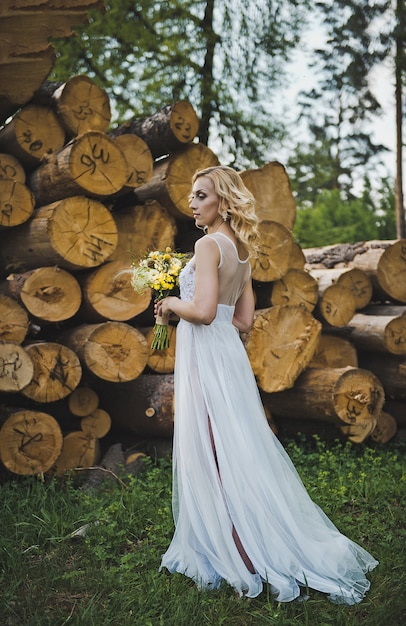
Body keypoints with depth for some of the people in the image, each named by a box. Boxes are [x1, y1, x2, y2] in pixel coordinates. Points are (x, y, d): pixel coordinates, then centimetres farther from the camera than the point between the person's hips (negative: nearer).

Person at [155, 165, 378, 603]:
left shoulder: (209, 245, -13)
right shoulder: (241, 250, 13)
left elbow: (203, 311, -24)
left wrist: (172, 304, -6)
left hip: (205, 354, -9)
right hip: (228, 353, 9)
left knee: (211, 458, -1)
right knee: (236, 453, 14)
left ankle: (244, 561, 5)